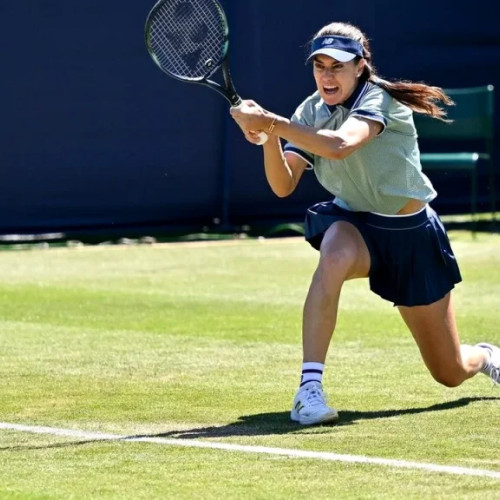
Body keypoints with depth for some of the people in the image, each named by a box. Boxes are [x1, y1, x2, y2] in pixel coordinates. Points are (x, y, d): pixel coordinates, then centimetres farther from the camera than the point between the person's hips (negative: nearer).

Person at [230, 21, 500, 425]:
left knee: (452, 374, 7)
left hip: (410, 232, -3)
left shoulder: (378, 99, -23)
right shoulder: (310, 112, -6)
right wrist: (267, 136, -34)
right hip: (354, 224, 3)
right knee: (334, 255, -40)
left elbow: (340, 146, -45)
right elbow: (283, 185, -17)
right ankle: (310, 389, -40)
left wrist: (270, 121, -50)